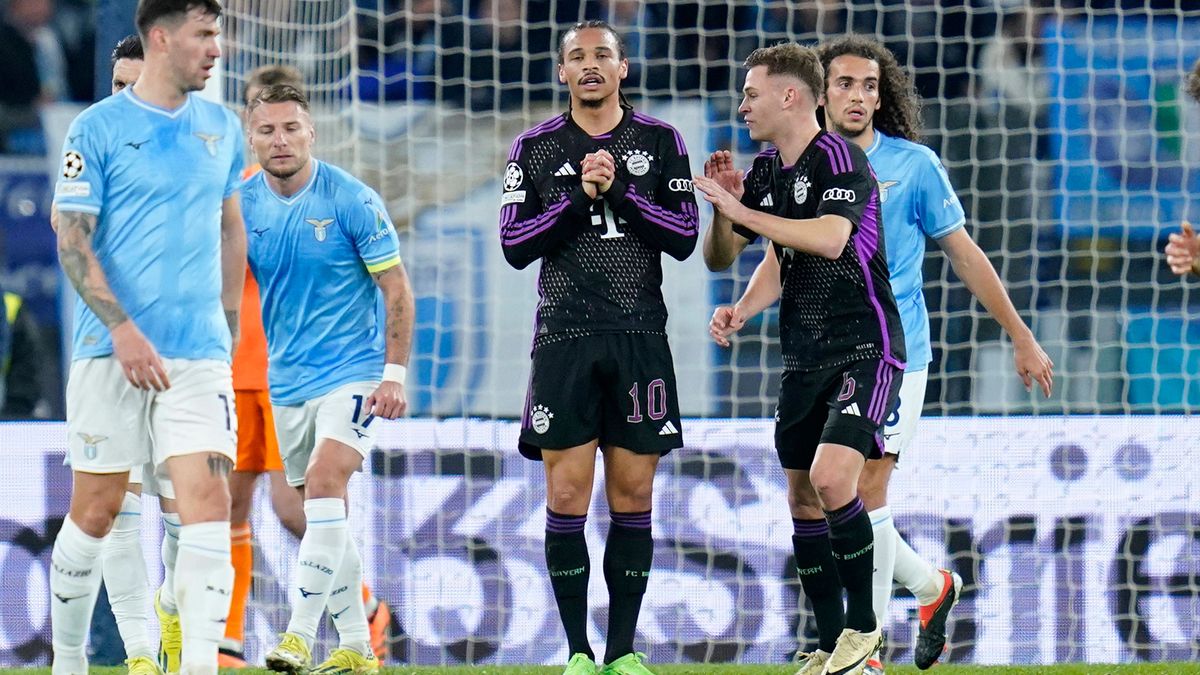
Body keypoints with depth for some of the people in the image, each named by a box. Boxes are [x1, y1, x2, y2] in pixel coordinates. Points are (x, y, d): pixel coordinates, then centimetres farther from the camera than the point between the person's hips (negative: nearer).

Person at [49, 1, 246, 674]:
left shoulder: (222, 128, 11)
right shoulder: (99, 128, -4)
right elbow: (73, 240, -8)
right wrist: (123, 329, -18)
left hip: (200, 354, 3)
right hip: (112, 353, -3)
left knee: (209, 503, -12)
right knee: (97, 512, 3)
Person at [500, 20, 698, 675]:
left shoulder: (660, 141, 8)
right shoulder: (535, 147, 8)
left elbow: (685, 237, 1)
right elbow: (515, 246, 1)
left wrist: (619, 190, -11)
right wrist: (578, 197, -11)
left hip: (640, 338, 0)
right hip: (564, 339, 0)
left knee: (632, 496, 1)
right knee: (567, 498, -5)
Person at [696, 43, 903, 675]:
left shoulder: (839, 158, -13)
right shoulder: (765, 171, 11)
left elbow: (830, 239, -29)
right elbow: (719, 255, 19)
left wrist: (739, 210, -24)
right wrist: (739, 310, -3)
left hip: (865, 349, -8)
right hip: (804, 357, 8)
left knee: (831, 478, -23)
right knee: (802, 501, 6)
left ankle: (863, 624, -8)